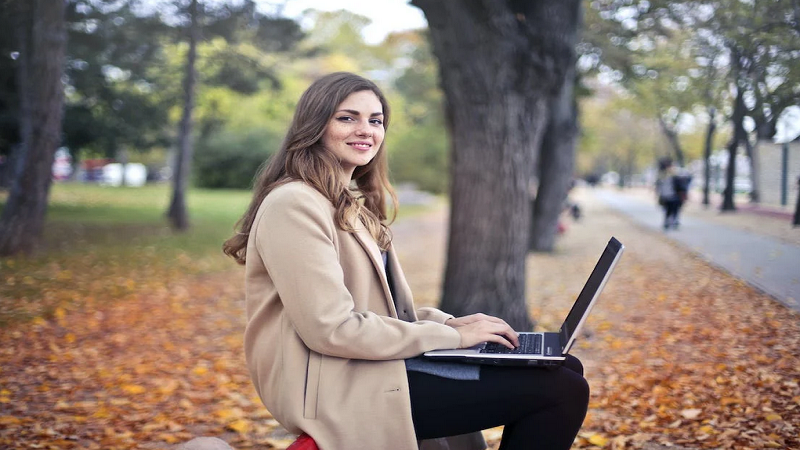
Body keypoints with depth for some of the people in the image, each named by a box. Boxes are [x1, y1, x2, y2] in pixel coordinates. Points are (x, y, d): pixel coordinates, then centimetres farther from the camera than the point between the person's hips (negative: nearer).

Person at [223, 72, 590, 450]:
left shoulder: (353, 204, 18)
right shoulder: (294, 205, -14)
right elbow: (331, 328, -20)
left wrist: (449, 322, 1)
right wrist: (450, 336, -15)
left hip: (376, 360, 10)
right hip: (339, 389, -10)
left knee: (565, 371, 6)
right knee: (561, 392, -13)